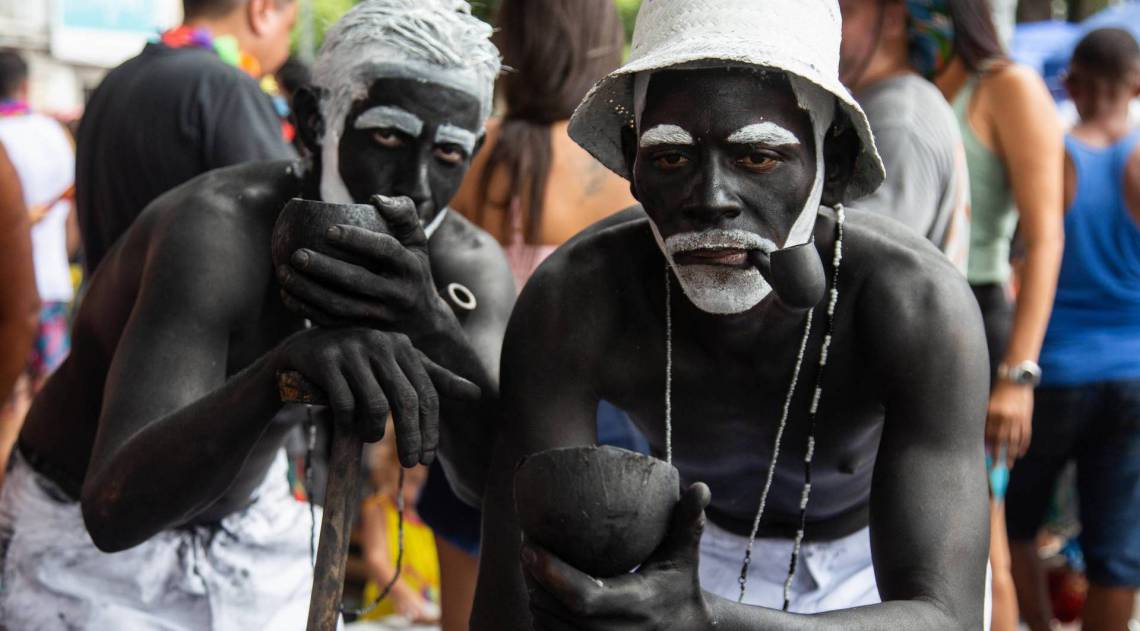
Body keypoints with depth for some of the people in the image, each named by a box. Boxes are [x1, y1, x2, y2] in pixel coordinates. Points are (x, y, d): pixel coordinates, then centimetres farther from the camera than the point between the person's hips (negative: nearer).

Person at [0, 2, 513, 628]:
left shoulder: (467, 265, -17)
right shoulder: (217, 228, -34)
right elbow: (115, 508, -45)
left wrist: (431, 326, -49)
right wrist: (283, 366, -61)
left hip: (256, 537, 5)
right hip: (86, 549, -5)